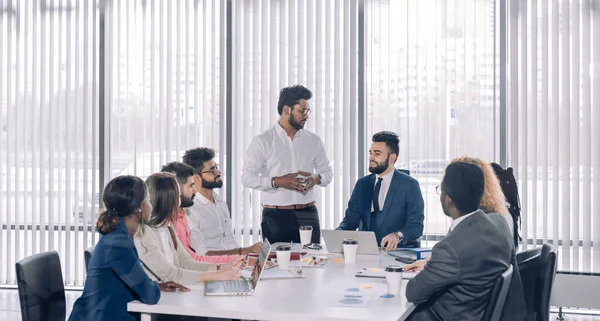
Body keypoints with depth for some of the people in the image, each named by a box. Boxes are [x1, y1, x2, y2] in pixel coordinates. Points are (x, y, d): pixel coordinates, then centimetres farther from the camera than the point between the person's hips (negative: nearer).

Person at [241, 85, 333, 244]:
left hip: (308, 214, 3)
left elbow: (327, 171, 17)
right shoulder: (262, 141, -2)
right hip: (275, 217, -3)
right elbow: (247, 177, -6)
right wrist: (277, 181, -18)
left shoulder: (313, 141, 9)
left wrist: (317, 178, -6)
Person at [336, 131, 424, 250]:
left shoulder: (410, 185, 1)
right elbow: (350, 220, 13)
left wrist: (398, 236, -27)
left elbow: (416, 225, -6)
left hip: (397, 251, -4)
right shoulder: (362, 184, 16)